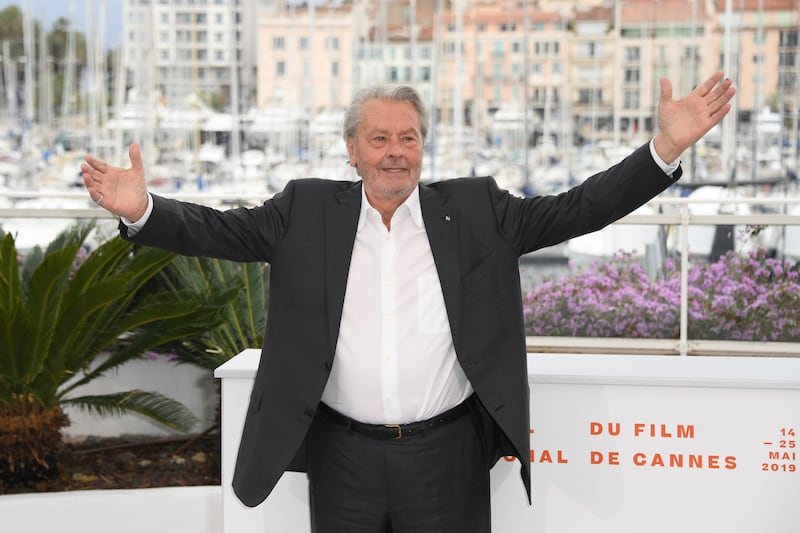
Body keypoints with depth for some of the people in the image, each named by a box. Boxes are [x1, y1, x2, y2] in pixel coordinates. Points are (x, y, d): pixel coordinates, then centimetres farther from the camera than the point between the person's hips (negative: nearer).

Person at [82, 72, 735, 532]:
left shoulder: (475, 210, 4)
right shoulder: (308, 212, 5)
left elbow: (575, 210, 0)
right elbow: (221, 229, -1)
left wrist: (666, 148, -10)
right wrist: (141, 209, -19)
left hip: (447, 456, 0)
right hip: (343, 457, 1)